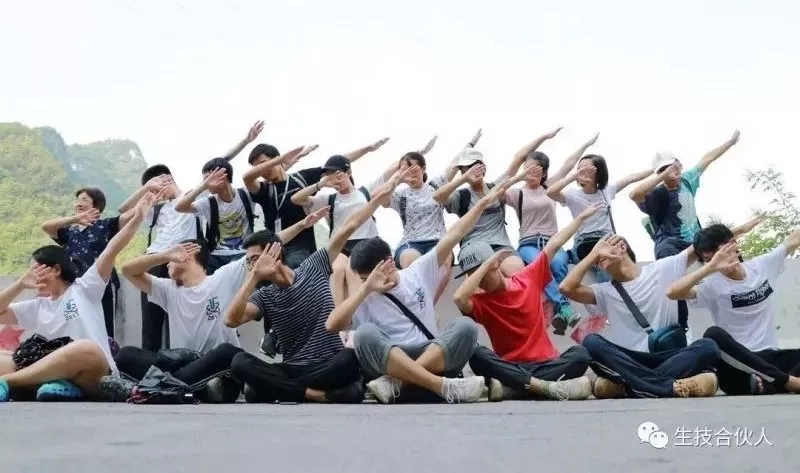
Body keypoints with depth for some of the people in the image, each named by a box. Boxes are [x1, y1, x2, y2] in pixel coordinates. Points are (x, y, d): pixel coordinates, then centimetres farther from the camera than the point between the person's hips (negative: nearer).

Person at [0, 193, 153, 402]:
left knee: (87, 349, -39)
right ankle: (62, 387, -37)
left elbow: (111, 251, 2)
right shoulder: (38, 306, 26)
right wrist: (21, 284, 11)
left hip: (94, 378, -5)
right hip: (52, 375, 5)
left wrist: (137, 219, -7)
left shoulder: (84, 289, 11)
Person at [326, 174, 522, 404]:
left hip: (434, 363, 2)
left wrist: (482, 204, 6)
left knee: (466, 327, -22)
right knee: (365, 334, -30)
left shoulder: (418, 273, 13)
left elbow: (451, 239, 9)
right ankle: (446, 387, -41)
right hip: (389, 365, -2)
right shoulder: (365, 300, 6)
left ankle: (394, 384, -36)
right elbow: (332, 325, -12)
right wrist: (366, 288, -13)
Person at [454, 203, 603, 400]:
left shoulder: (528, 278, 9)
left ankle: (511, 388, -37)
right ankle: (548, 387, -41)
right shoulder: (481, 302, 0)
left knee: (580, 354, -27)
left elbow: (554, 245, 17)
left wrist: (582, 217, 25)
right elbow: (459, 298, -25)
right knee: (476, 354, -32)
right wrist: (486, 264, -16)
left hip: (546, 364, 2)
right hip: (511, 369, -2)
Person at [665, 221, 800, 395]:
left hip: (771, 359, 4)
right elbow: (672, 292, -25)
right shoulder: (712, 285, -6)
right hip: (737, 371, -3)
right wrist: (711, 267, -28)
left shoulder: (762, 265, 8)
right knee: (714, 335, -35)